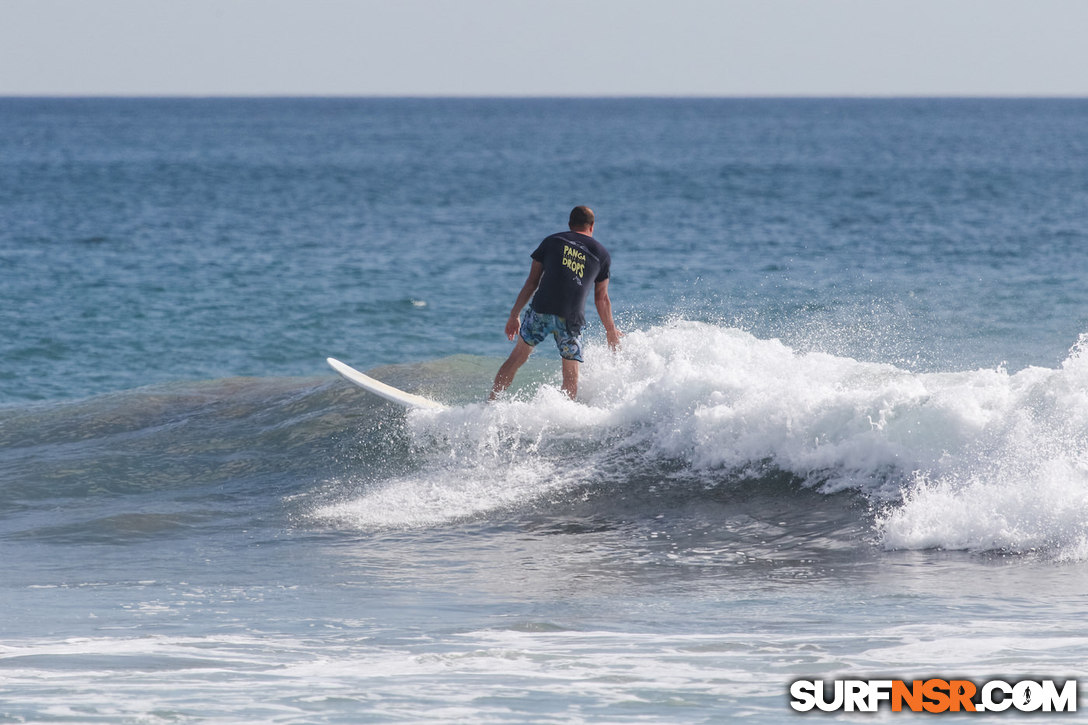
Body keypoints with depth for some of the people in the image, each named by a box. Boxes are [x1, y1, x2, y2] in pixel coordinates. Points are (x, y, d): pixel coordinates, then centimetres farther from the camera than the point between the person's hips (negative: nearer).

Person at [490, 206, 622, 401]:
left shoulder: (551, 242, 14)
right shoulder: (602, 254, 14)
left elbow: (531, 283, 12)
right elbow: (601, 299, 17)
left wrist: (514, 315, 15)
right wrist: (611, 331, 29)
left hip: (541, 311, 1)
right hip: (571, 319, -1)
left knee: (517, 357, 15)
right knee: (571, 376, 9)